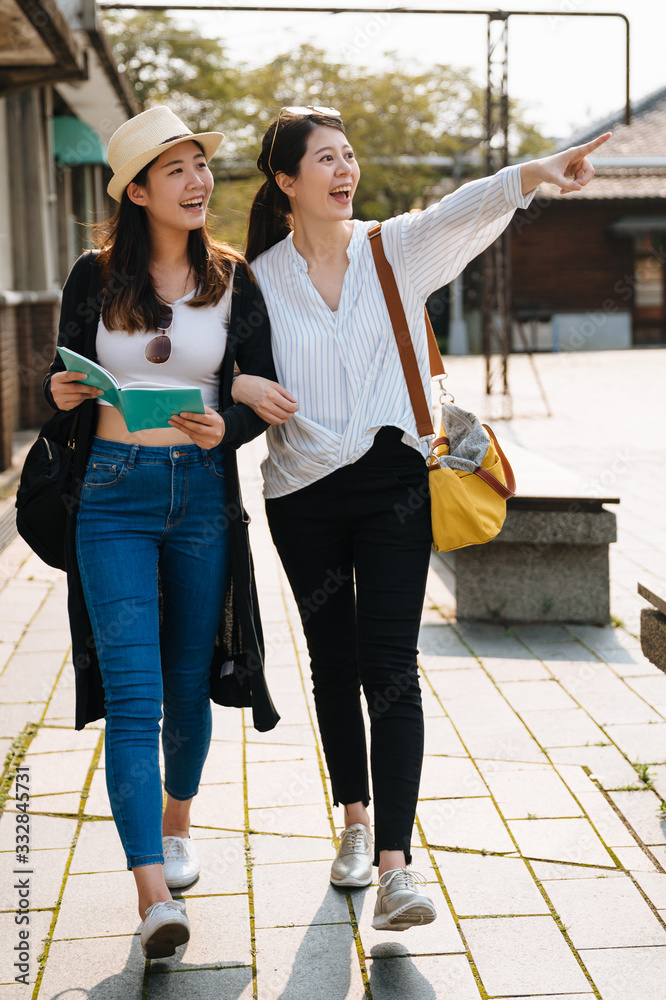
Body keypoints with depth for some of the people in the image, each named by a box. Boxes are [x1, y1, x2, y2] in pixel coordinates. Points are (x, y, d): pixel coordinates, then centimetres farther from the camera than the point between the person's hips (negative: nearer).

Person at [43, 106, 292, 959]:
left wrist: (227, 428, -16)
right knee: (132, 694, -10)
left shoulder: (235, 282, 4)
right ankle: (153, 894, -13)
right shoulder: (94, 280, 2)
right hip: (113, 495, -1)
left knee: (187, 684, 12)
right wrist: (60, 393, -12)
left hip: (203, 494, 2)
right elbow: (64, 382, 11)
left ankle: (175, 822, 39)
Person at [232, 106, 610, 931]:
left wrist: (536, 172, -35)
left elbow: (465, 211, -17)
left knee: (390, 671, -9)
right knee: (334, 666, 13)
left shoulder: (397, 250, 1)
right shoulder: (259, 279, 2)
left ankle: (395, 864, -10)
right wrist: (240, 387, -16)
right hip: (303, 495, 2)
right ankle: (355, 823, 32)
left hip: (392, 483, -1)